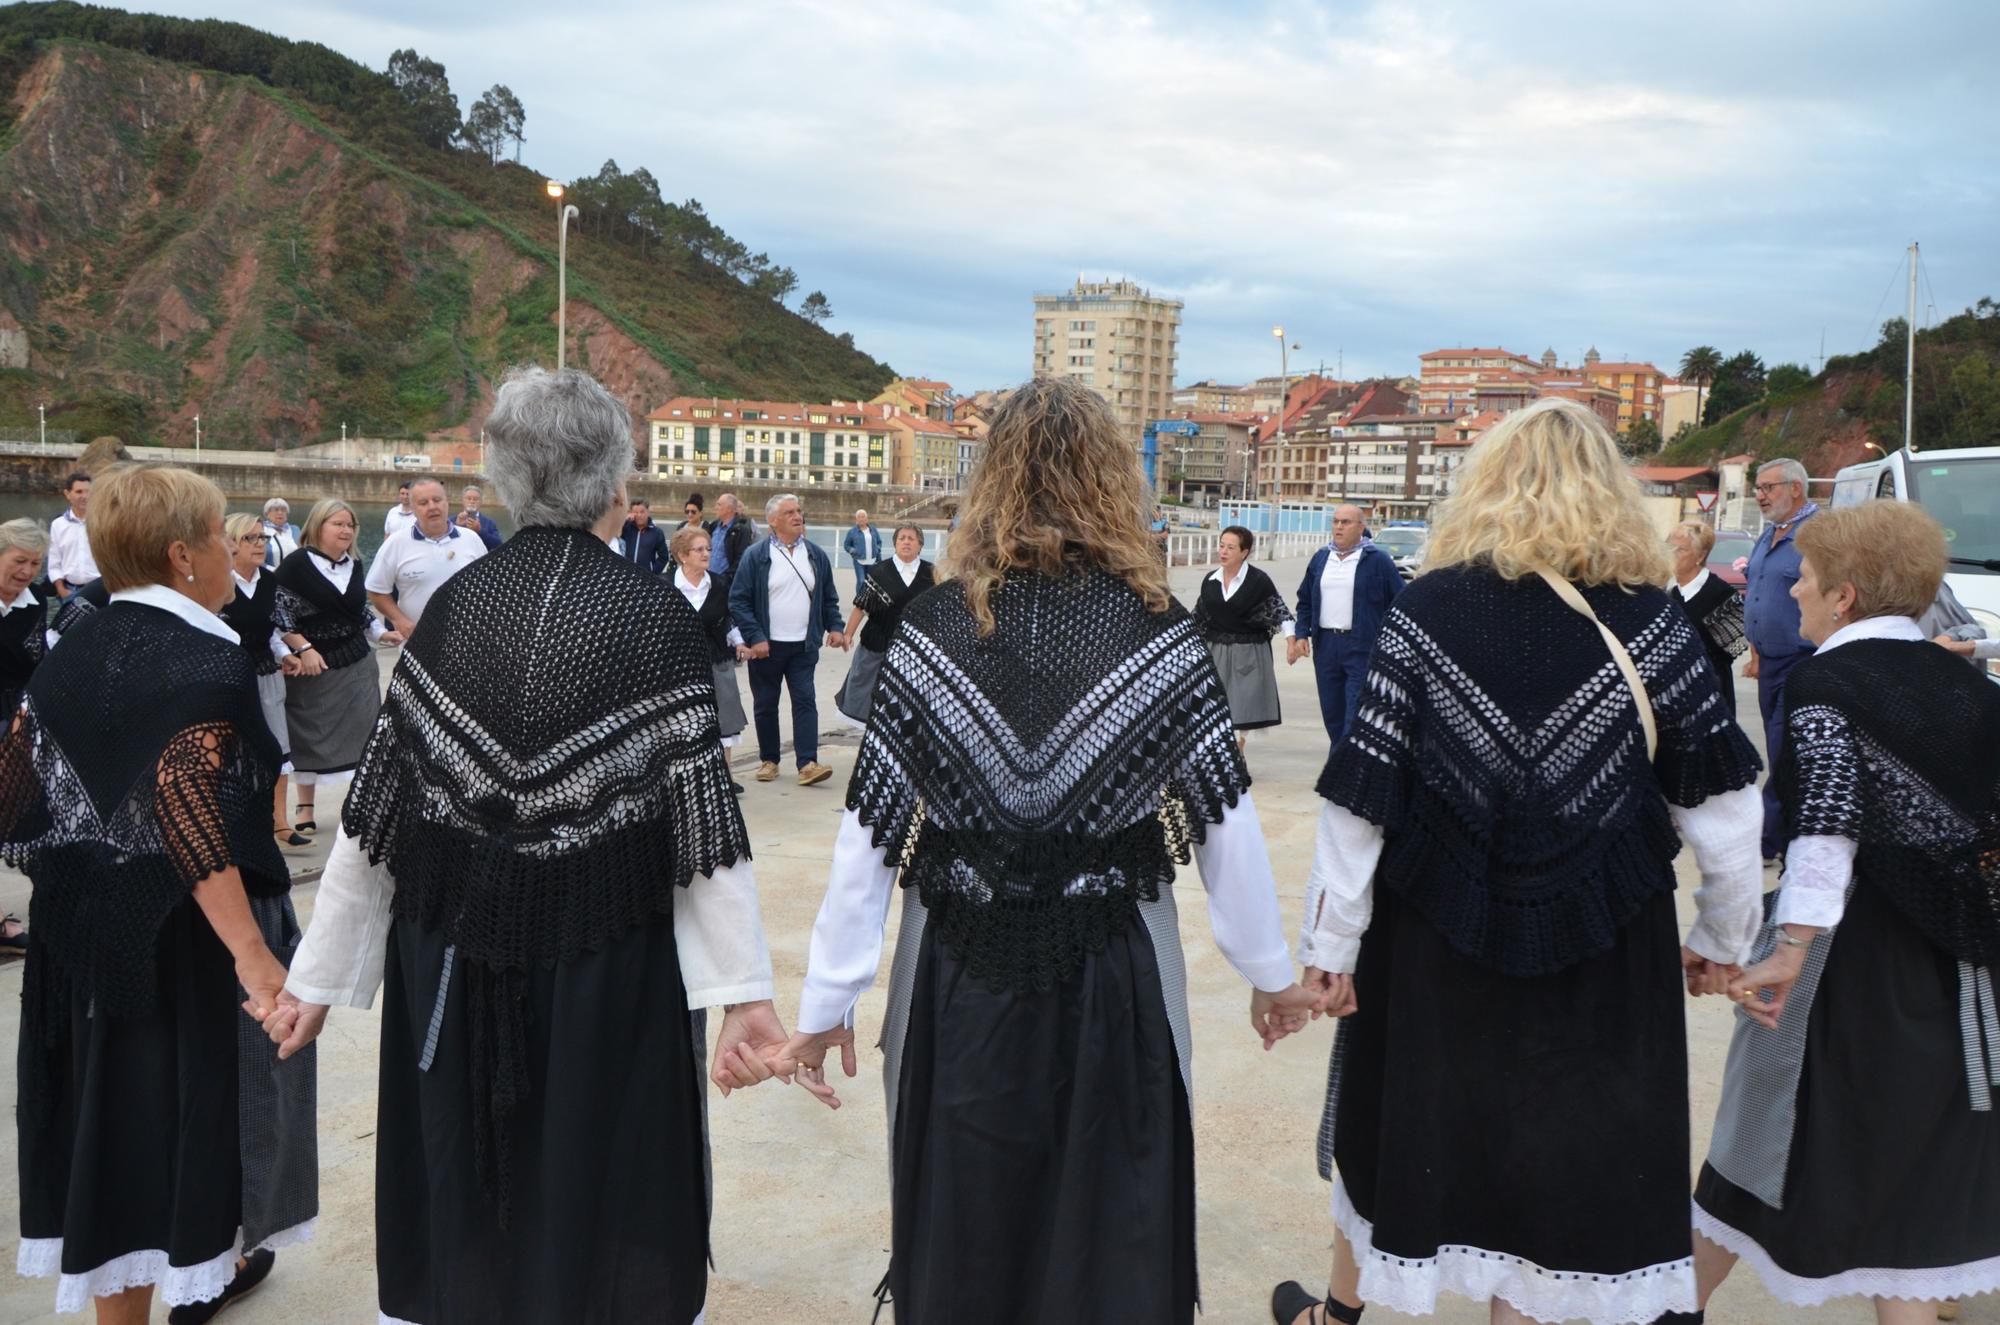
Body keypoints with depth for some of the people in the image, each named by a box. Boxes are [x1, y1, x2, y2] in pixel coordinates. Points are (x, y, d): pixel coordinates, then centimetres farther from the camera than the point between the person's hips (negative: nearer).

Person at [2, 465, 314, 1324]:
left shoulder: (73, 653, 5)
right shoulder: (204, 660, -18)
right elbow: (186, 804, -30)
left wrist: (77, 876, 18)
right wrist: (251, 952, -32)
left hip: (87, 929, 6)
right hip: (185, 932, -6)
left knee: (113, 1101, 15)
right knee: (197, 1088, 14)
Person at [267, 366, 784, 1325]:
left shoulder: (454, 605, -3)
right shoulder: (653, 615, -10)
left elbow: (378, 801, -1)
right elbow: (701, 811, -14)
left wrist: (319, 977, 6)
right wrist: (743, 989, -14)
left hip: (453, 955, 3)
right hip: (609, 958, -3)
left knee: (461, 1199, 18)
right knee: (598, 1188, 13)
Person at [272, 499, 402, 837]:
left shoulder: (354, 565, 9)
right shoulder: (296, 564, -11)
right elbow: (277, 612, -12)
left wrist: (381, 633, 9)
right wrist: (303, 648, -18)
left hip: (357, 663, 5)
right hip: (312, 665, -5)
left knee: (364, 733, 1)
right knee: (310, 736, 6)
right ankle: (306, 807, 19)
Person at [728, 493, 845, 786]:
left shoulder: (816, 555, 8)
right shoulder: (756, 555, -5)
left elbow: (829, 598, 17)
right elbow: (738, 600, -6)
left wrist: (834, 627, 2)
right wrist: (754, 637, -14)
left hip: (804, 646, 2)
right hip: (766, 646, -2)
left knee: (805, 701, -5)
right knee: (765, 704, 7)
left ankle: (807, 764, -7)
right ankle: (768, 760, 21)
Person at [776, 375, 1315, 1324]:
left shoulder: (934, 626, -8)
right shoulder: (1158, 631, -9)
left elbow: (868, 830, -8)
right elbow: (1227, 823, -6)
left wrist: (827, 1003, 0)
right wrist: (1270, 973, 7)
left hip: (964, 971, 1)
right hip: (1113, 972, 0)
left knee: (961, 1230, 20)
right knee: (1113, 1240, 19)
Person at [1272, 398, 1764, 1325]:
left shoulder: (1426, 611, -8)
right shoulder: (1649, 621, -6)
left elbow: (1359, 795, -9)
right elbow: (1720, 802, -3)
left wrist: (1329, 944, -2)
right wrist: (1721, 937, 11)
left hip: (1437, 933, 1)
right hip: (1600, 942, 0)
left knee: (1397, 1125, 21)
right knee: (1565, 1149, 14)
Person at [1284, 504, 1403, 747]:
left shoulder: (1378, 560, -3)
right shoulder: (1320, 558, 13)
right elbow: (1305, 601, 18)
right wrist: (1301, 634, 6)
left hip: (1363, 647, -5)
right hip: (1325, 645, 5)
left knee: (1356, 716, -10)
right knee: (1331, 712, 11)